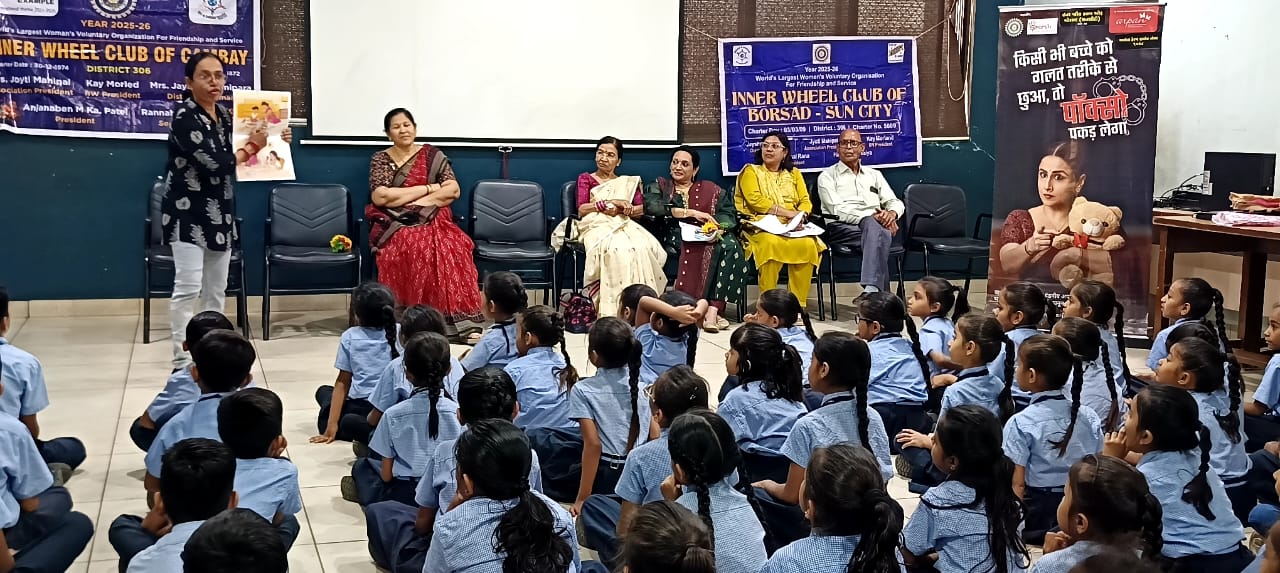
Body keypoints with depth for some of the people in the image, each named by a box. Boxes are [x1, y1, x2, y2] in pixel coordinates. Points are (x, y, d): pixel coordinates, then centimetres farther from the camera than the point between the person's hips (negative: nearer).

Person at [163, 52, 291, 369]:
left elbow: (232, 157, 17)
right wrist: (252, 146, -9)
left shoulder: (224, 114, 8)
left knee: (217, 289, 11)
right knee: (188, 287, -11)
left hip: (219, 212, 8)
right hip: (188, 211, -8)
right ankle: (182, 362, -7)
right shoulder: (184, 116, -16)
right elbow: (216, 163, -24)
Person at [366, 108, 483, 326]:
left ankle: (460, 315, -35)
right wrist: (430, 188, -7)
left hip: (432, 220, 1)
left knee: (451, 248, -33)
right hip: (395, 225, -1)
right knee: (408, 247, -37)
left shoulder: (433, 155, 11)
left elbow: (453, 190, 2)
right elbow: (379, 197, -8)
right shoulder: (380, 160, 9)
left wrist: (419, 203, -11)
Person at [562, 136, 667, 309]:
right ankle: (615, 302, -42)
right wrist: (609, 202, -5)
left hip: (624, 226, 3)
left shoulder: (628, 182, 28)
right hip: (597, 226, -2)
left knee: (644, 247, -36)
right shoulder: (585, 179, 22)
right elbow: (581, 210, 4)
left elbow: (642, 208, 11)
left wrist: (622, 209, -8)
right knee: (617, 249, -41)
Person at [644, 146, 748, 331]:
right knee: (692, 248, -37)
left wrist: (719, 228, -15)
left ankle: (714, 309, -41)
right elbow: (651, 206, -4)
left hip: (708, 237, 2)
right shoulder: (659, 187, 20)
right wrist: (692, 213, -9)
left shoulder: (710, 189, 24)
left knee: (729, 246, -31)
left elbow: (728, 213, 10)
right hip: (675, 237, -2)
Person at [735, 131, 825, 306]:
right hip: (761, 226, -3)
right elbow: (755, 200, -5)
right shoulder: (751, 171, 13)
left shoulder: (794, 173, 25)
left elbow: (806, 201, 13)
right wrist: (787, 212, -12)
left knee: (807, 244, -31)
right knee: (771, 243, -38)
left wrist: (800, 215, -12)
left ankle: (799, 303, -25)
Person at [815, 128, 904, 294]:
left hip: (875, 225, 3)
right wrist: (870, 217, -17)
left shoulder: (874, 175, 29)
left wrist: (892, 213, -7)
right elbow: (837, 210, -3)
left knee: (873, 227, -38)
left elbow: (896, 203, 21)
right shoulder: (827, 176, 14)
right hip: (842, 228, -3)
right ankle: (882, 295, -48)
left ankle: (871, 289, -55)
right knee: (875, 228, -37)